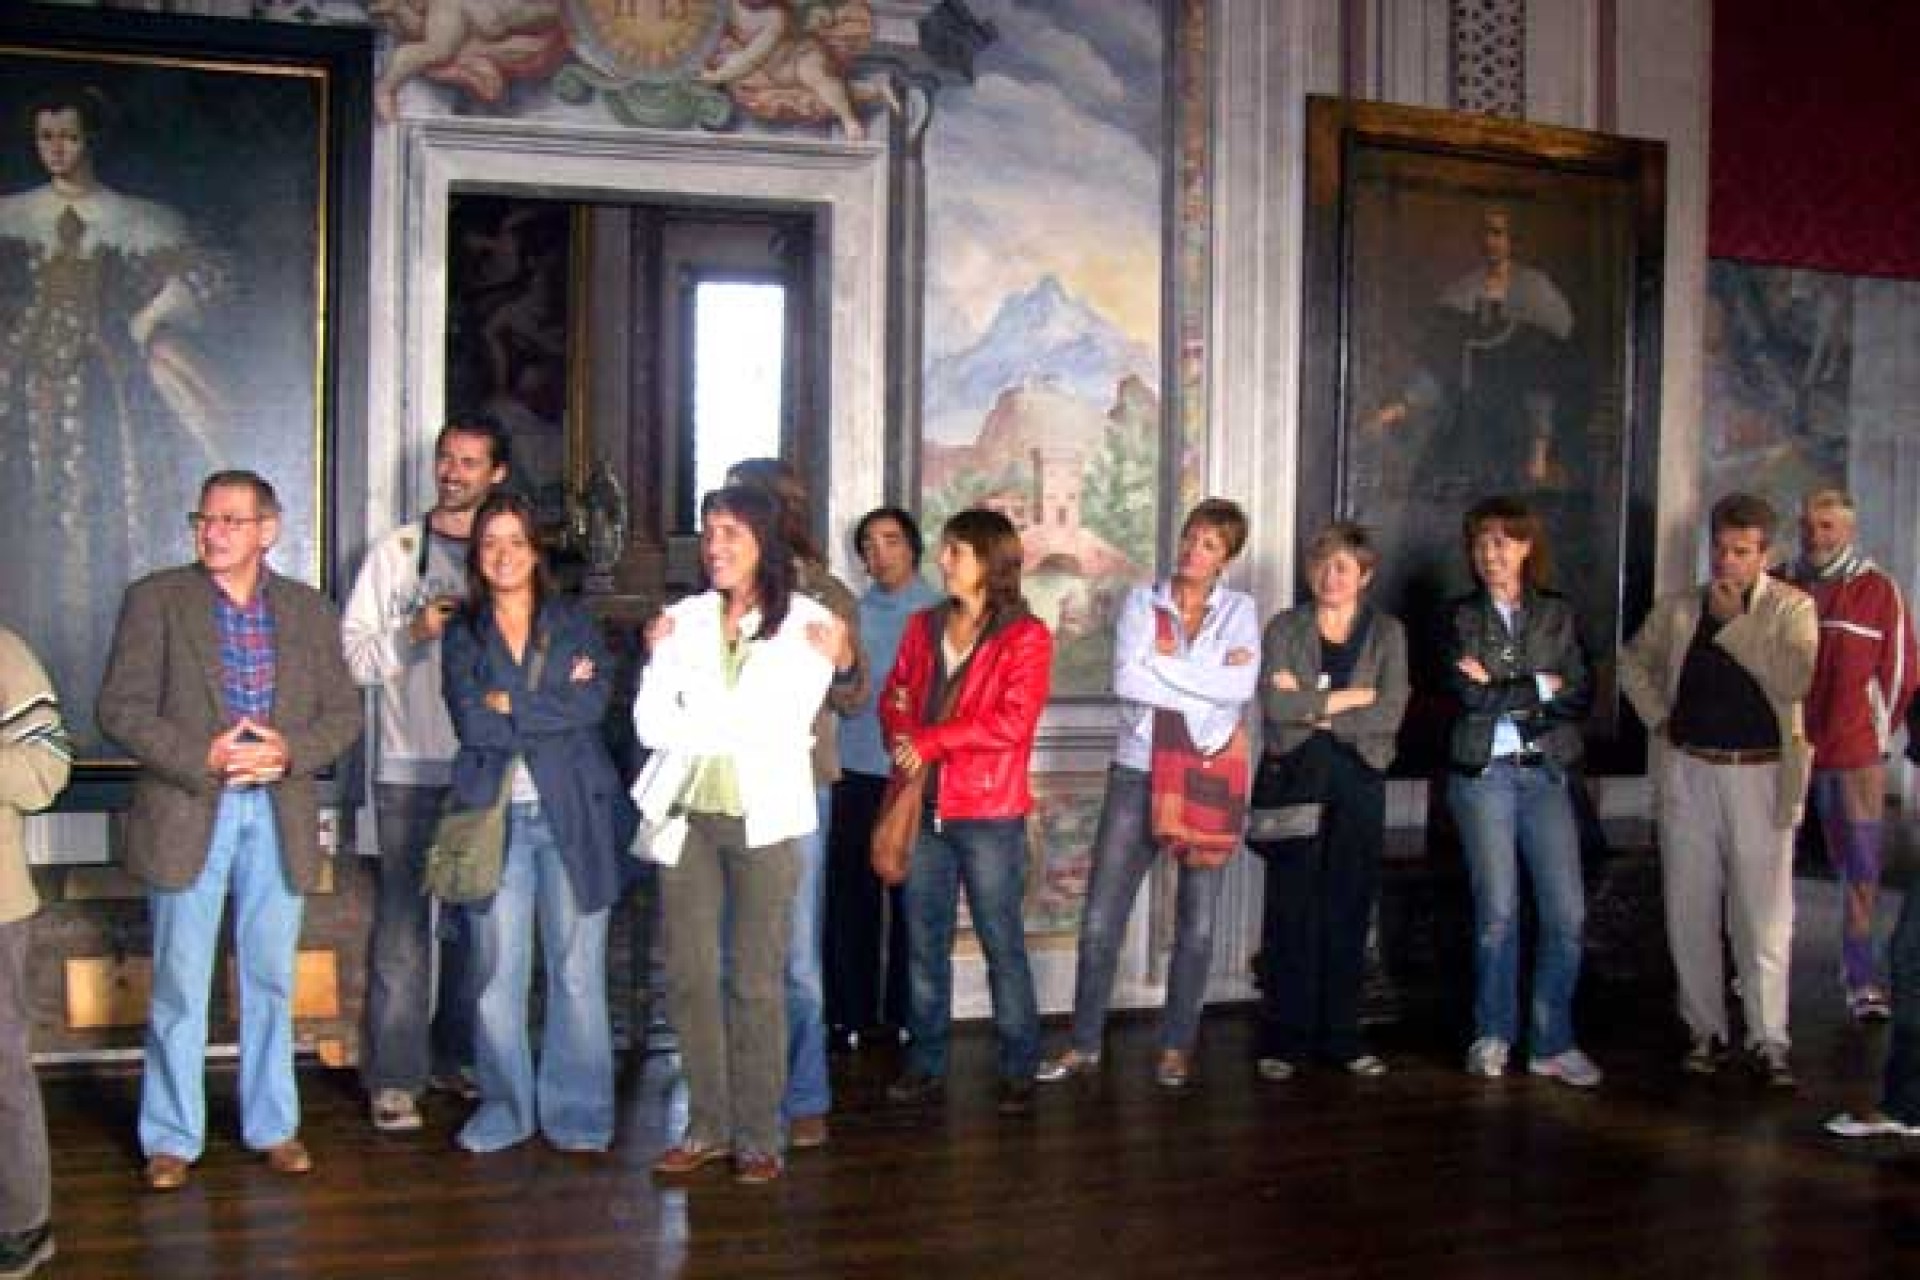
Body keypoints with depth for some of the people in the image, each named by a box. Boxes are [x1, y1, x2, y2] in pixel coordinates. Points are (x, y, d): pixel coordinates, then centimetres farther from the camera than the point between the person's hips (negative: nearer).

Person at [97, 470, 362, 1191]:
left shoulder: (309, 611, 8)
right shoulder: (155, 600, 0)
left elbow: (343, 713, 7)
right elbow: (119, 707, -6)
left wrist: (290, 751, -13)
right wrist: (202, 758, -18)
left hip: (279, 818, 2)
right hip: (186, 817, -2)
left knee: (271, 982, 11)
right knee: (179, 987, 4)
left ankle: (272, 1125, 22)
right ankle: (171, 1139, 16)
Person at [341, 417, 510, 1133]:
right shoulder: (395, 552, 5)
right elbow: (354, 655, 1)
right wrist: (413, 633, -15)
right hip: (409, 767, -2)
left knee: (473, 919, 11)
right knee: (403, 921, -3)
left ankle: (457, 1055, 24)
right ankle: (395, 1077, 4)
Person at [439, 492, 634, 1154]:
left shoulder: (575, 622, 10)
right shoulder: (462, 634, 10)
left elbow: (595, 703, -8)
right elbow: (471, 721, -6)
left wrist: (511, 706, -9)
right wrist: (555, 704, -8)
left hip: (571, 812, 0)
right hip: (495, 813, 1)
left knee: (576, 969, 1)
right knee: (497, 970, 2)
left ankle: (577, 1112, 12)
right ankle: (504, 1106, 16)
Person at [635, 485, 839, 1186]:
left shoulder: (807, 621, -1)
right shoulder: (682, 619, 8)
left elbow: (786, 727, -11)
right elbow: (650, 724, -1)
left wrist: (696, 722, -5)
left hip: (763, 819, -3)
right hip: (687, 816, 3)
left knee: (757, 984, 0)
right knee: (689, 977, 6)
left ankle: (758, 1137, 11)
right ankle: (707, 1126, 19)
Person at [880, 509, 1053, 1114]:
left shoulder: (1025, 636, -5)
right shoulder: (924, 625, 13)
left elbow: (1013, 722, -14)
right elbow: (893, 697, 13)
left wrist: (930, 740, -14)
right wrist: (901, 736, -9)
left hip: (988, 812, -5)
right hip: (923, 805, 5)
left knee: (1002, 943, 3)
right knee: (924, 942, 11)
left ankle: (1018, 1069, 14)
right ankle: (925, 1063, 22)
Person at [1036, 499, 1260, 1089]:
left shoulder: (1240, 609, 4)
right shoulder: (1143, 601, 4)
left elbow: (1242, 687, -13)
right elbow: (1125, 680, -12)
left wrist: (1165, 662, -14)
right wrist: (1209, 694, -13)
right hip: (1138, 772, 0)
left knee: (1196, 924, 8)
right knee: (1101, 919, 1)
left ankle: (1177, 1046, 22)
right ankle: (1084, 1044, 14)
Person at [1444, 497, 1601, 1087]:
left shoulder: (1558, 614, 9)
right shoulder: (1461, 617, 5)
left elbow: (1581, 698, -1)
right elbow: (1469, 695, -10)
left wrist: (1502, 691, -9)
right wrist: (1540, 687, -5)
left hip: (1547, 775, 2)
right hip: (1482, 774, -2)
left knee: (1566, 911, -3)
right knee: (1497, 910, -2)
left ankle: (1552, 1043, 10)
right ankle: (1493, 1035, 15)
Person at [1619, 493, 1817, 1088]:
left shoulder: (1791, 607, -2)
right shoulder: (1678, 608, 7)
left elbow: (1795, 681, -18)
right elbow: (1633, 661, 22)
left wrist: (1733, 621, -16)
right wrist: (1658, 717, 9)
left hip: (1760, 776, -3)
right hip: (1687, 772, 3)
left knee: (1763, 914, -2)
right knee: (1689, 910, 7)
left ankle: (1767, 1040, 8)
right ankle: (1704, 1029, 19)